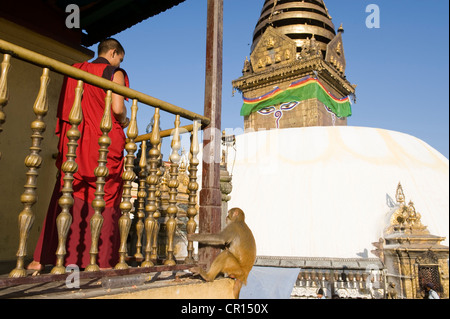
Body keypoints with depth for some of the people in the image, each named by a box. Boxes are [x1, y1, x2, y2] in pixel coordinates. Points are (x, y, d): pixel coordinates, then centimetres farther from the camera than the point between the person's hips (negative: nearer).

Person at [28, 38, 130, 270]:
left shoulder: (74, 71, 16)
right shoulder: (115, 73, -1)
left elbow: (63, 110, 16)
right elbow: (117, 108, -14)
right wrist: (124, 122, 6)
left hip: (73, 144, 5)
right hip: (105, 145, -5)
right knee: (103, 199, 0)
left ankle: (43, 257, 9)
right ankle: (101, 259, 4)